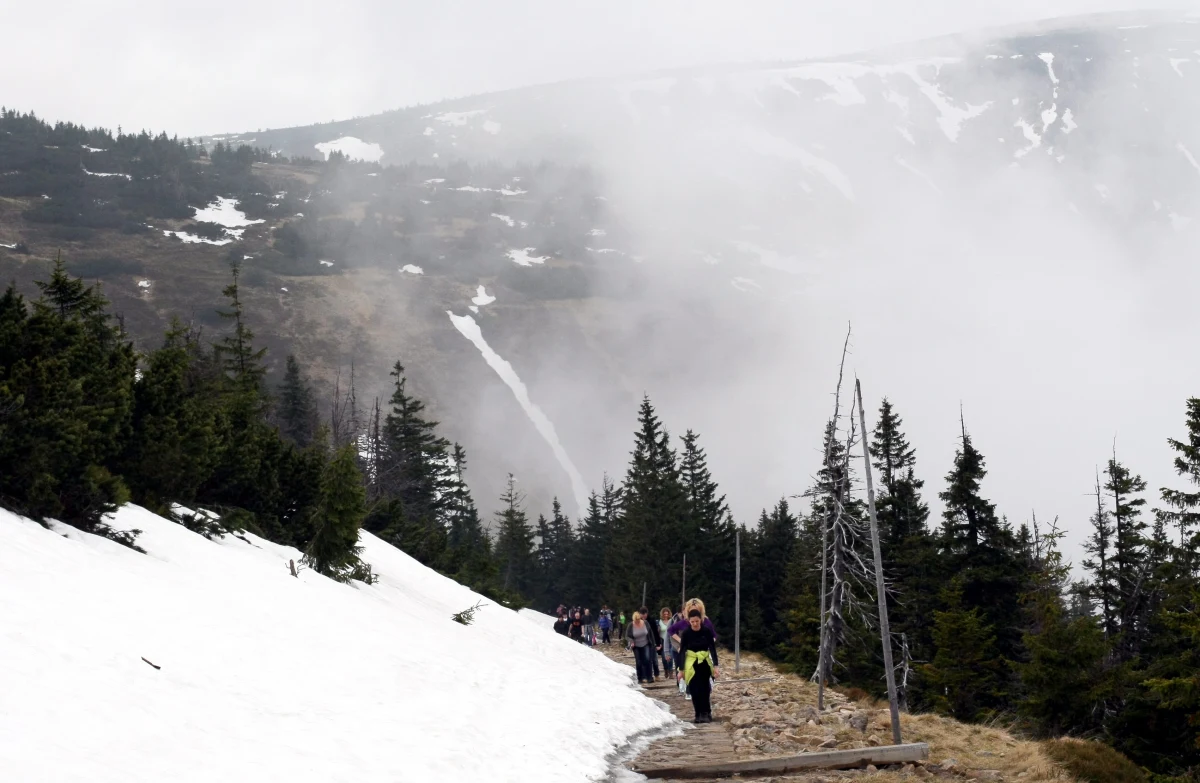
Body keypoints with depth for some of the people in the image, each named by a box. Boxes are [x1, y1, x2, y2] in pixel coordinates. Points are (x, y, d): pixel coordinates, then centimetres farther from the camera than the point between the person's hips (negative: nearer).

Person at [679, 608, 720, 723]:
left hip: (704, 663, 0)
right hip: (691, 664, 0)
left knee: (705, 689, -5)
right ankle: (699, 715, 3)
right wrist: (682, 669, -5)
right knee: (695, 690, -4)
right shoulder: (686, 633, -10)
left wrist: (715, 666, -16)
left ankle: (706, 714, 2)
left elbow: (713, 649, -8)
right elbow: (682, 651, -5)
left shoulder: (707, 631, -10)